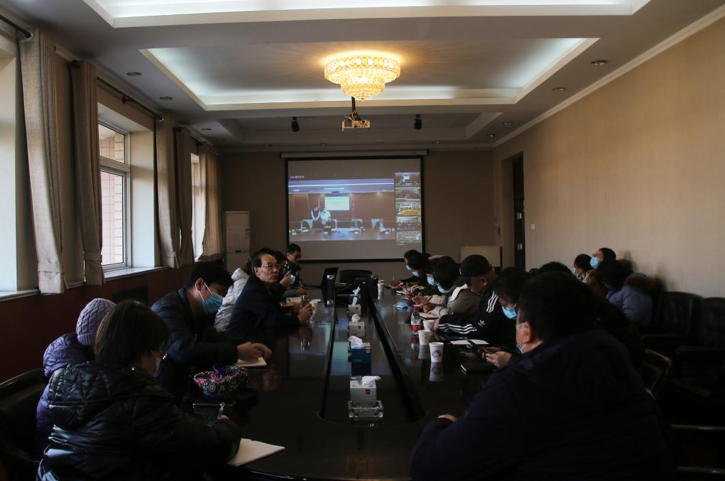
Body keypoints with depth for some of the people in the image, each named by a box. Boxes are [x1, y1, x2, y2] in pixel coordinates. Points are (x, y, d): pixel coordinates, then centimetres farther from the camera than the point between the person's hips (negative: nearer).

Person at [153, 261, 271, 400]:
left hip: (188, 388, 9)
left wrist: (248, 344, 2)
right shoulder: (168, 308, -17)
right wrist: (236, 352, -23)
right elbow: (185, 351, -29)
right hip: (163, 395, -9)